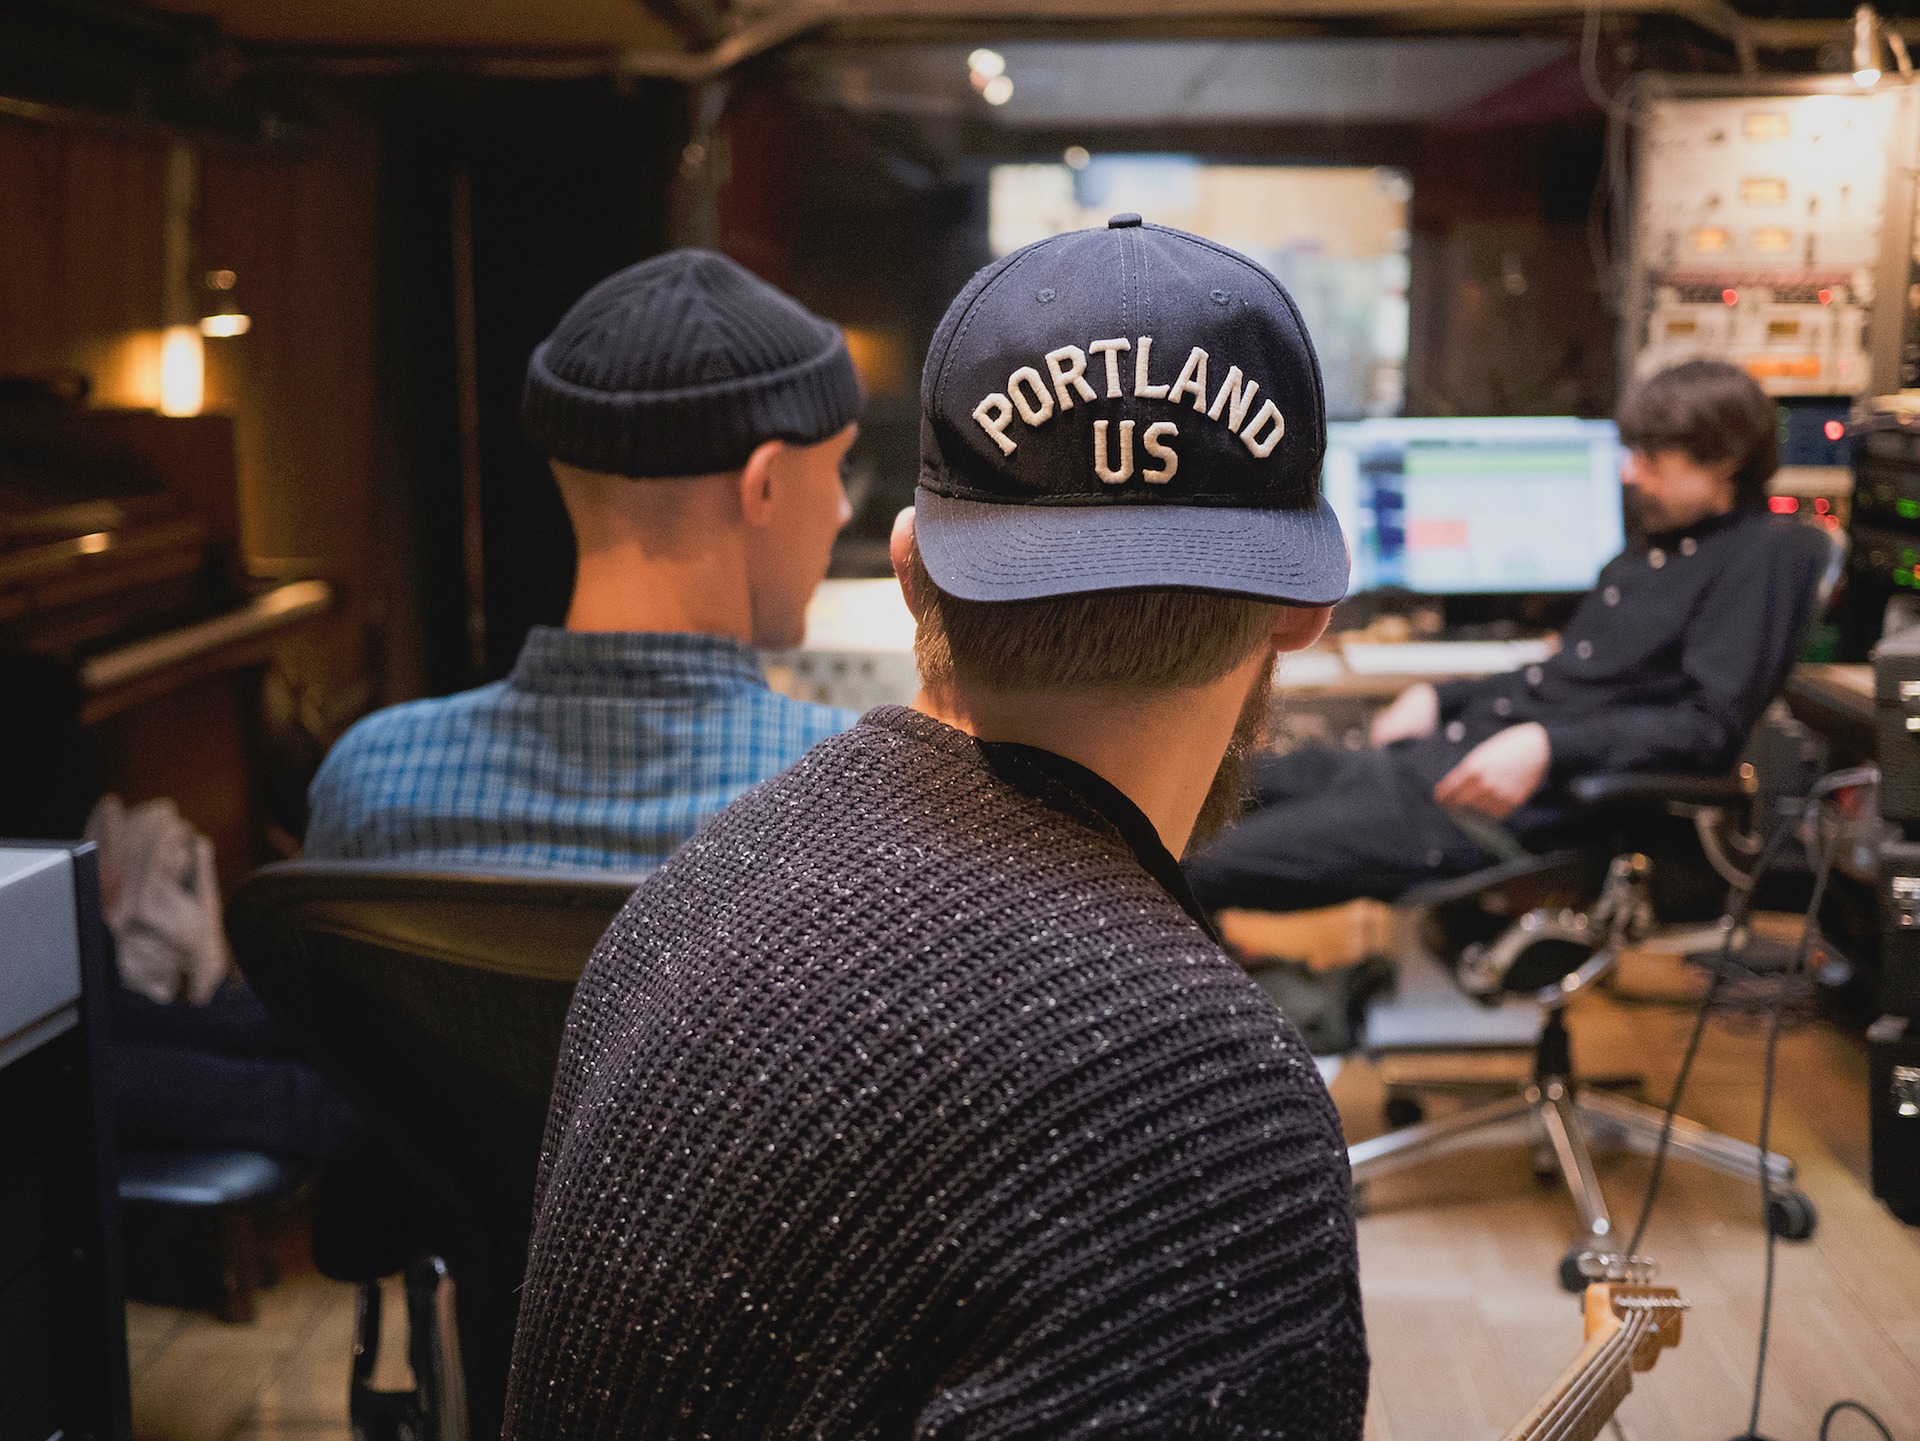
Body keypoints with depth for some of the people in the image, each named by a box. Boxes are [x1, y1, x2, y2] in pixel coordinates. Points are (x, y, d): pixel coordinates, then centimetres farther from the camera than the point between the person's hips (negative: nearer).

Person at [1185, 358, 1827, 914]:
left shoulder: (1762, 554, -5)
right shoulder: (1647, 554, 23)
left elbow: (1712, 725, -16)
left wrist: (1547, 746, -24)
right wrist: (1438, 697, 17)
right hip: (1459, 749, 10)